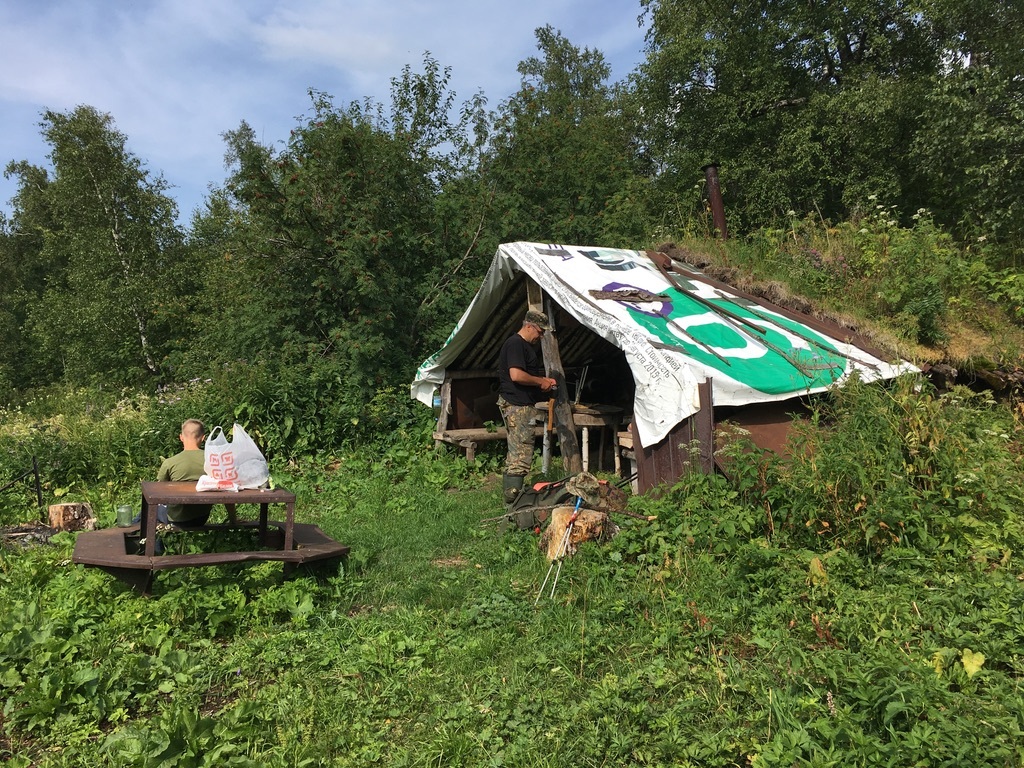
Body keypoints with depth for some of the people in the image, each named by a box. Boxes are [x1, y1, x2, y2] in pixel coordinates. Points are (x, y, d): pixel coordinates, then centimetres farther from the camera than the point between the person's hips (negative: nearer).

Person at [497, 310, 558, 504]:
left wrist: (544, 380, 13)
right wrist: (541, 382, -13)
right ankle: (513, 500, -6)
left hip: (524, 405, 11)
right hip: (517, 406, -11)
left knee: (515, 454, 15)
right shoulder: (515, 344, -13)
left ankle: (510, 494, 22)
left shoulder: (528, 346, 20)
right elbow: (516, 375, -25)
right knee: (521, 454, -10)